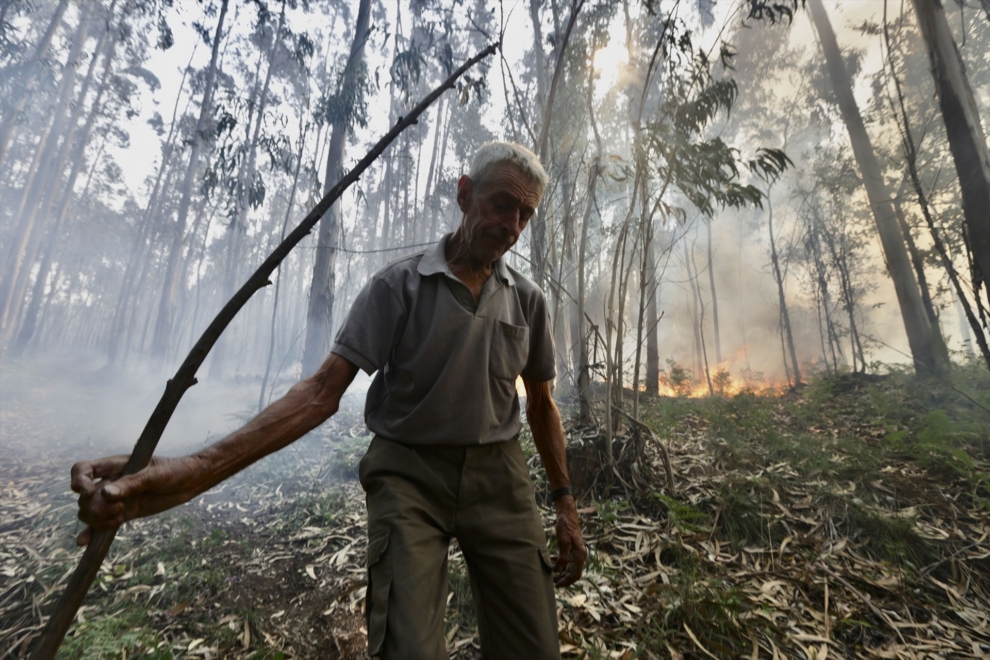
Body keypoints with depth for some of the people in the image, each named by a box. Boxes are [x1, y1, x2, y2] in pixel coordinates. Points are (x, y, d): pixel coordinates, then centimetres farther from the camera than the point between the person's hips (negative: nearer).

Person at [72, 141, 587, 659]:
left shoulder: (528, 300, 3)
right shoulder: (398, 285, -8)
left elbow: (541, 404, 11)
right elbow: (323, 390, -13)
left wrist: (564, 502, 8)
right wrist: (198, 469, -26)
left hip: (500, 479, 4)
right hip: (409, 475, -3)